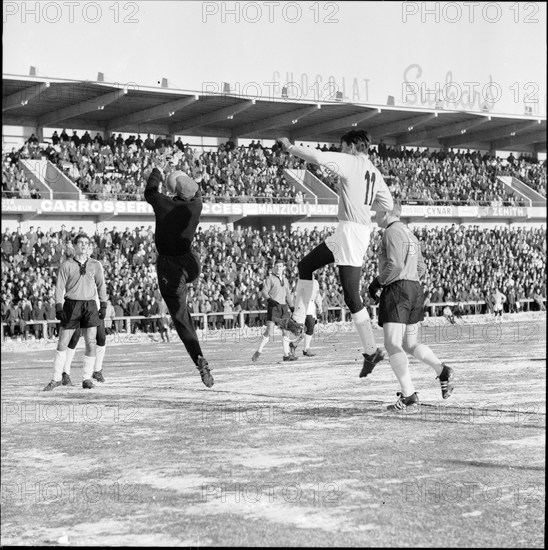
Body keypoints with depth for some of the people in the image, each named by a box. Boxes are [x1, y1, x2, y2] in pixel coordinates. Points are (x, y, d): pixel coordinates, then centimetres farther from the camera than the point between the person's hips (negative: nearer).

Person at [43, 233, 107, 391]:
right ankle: (57, 378, 11)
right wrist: (58, 307, -7)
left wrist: (103, 305, 7)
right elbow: (59, 287, 2)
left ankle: (87, 379, 3)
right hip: (71, 305, -1)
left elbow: (101, 286, 13)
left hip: (90, 305, 1)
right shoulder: (66, 265, 2)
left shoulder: (95, 265, 8)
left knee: (91, 343, -6)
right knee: (62, 344, -1)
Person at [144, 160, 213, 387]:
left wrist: (158, 170, 22)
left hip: (168, 268, -3)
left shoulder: (163, 204, -14)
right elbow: (197, 193, 17)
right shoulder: (194, 206, -8)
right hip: (190, 264, 3)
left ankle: (200, 359, -13)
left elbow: (149, 192, 8)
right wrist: (183, 178, 29)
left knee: (181, 319, -2)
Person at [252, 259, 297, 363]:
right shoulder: (270, 278, -2)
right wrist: (271, 300, -25)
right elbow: (264, 292, -9)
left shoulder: (285, 280, 17)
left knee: (286, 330, 1)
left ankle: (287, 354, 6)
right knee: (269, 330, -13)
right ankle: (258, 352, -3)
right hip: (273, 307, -6)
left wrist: (292, 308, 15)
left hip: (283, 306, 6)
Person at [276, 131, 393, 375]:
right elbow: (388, 204, 18)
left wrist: (289, 147, -4)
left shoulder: (350, 162, -8)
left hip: (351, 231, -9)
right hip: (344, 232, 9)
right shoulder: (374, 172, 15)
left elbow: (317, 156, -18)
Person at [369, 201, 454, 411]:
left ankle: (409, 396, -18)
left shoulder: (392, 232, -9)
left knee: (393, 345, -11)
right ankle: (443, 371, 2)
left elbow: (395, 266, -20)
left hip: (396, 291, -10)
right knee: (410, 344, 18)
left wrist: (377, 283, -9)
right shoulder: (409, 234, 22)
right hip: (415, 289, 10)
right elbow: (421, 269, 24)